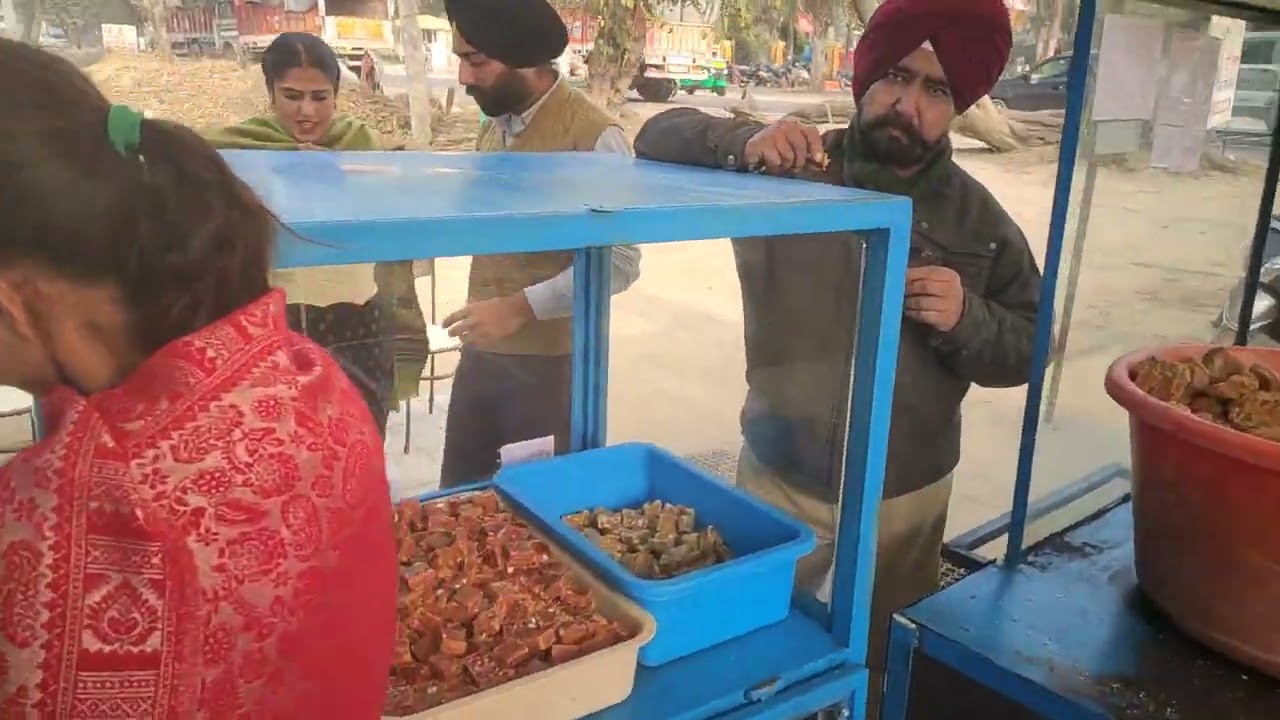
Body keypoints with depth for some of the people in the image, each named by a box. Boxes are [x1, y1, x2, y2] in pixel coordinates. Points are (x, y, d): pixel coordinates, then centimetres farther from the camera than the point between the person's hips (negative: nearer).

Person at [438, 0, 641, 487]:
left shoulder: (594, 136, -17)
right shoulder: (493, 126, 9)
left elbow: (619, 262, -20)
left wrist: (522, 308, -23)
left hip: (550, 363, -7)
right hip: (480, 352, 7)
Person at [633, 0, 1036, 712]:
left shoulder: (978, 218, -4)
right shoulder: (791, 170, -8)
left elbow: (1027, 350, 0)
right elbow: (662, 136, -10)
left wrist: (966, 320, -22)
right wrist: (743, 141, -30)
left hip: (906, 498, 1)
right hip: (779, 480, -1)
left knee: (889, 668, 22)